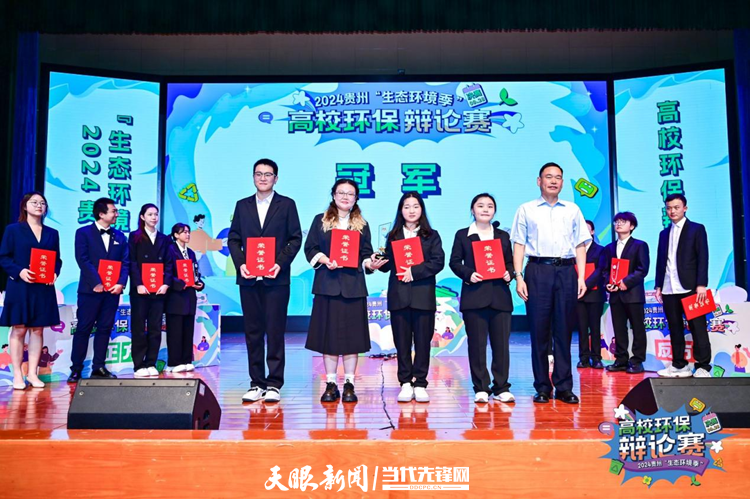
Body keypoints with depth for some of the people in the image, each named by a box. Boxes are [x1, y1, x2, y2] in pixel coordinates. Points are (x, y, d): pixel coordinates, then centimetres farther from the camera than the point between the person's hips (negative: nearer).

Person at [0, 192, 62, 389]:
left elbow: (57, 259, 12)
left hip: (43, 289, 3)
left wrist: (55, 273, -8)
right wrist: (19, 271, -18)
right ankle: (17, 375, 6)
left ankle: (32, 373, 11)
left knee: (37, 330, 5)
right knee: (18, 330, 0)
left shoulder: (52, 233, 13)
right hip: (19, 287, -3)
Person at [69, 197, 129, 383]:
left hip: (112, 290, 4)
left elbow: (125, 262, 7)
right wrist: (96, 283, -16)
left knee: (105, 329, 7)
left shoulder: (119, 236, 12)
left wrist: (121, 283, -8)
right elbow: (83, 260, -10)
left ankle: (99, 367, 15)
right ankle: (76, 369, 7)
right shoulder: (83, 233, -1)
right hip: (91, 289, -4)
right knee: (83, 329, 0)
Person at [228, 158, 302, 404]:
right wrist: (240, 263, -5)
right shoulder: (242, 205, 14)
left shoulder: (287, 205, 6)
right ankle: (256, 383, 14)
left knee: (275, 332, -1)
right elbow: (233, 239, 11)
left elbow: (296, 238, 1)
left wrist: (280, 263, -12)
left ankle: (274, 384, 5)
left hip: (276, 278, -3)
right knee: (253, 332, 6)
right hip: (249, 279, 3)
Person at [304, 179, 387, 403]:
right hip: (327, 285, 0)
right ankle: (331, 384, 11)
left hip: (353, 286, 1)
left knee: (352, 334, 1)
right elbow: (310, 249, 5)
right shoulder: (320, 221, 9)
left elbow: (365, 254, 9)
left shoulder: (362, 225, 12)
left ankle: (349, 385, 9)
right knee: (328, 333, 2)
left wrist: (371, 264, -12)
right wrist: (324, 260, -12)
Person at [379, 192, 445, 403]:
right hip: (399, 296, 1)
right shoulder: (393, 236, 14)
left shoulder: (431, 235, 9)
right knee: (402, 342, 2)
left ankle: (420, 384, 8)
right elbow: (387, 264, 9)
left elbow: (438, 262, -3)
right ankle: (406, 383, 10)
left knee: (423, 341, 1)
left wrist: (414, 272, -12)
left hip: (423, 295, -1)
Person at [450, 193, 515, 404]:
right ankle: (481, 388, 9)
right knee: (477, 344, 0)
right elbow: (455, 262, 3)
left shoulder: (503, 236, 16)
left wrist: (509, 273, -5)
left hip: (499, 296, 2)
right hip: (474, 295, -2)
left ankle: (501, 388, 11)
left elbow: (510, 261, 16)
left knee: (501, 343, 2)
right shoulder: (462, 235, 8)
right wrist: (468, 274, -13)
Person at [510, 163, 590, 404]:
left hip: (566, 271, 2)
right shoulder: (526, 210, 10)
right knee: (539, 330, 0)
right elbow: (519, 245, 5)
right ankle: (542, 387, 7)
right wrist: (518, 277, -5)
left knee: (564, 330, 3)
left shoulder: (572, 210, 15)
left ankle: (564, 387, 10)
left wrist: (581, 277, 2)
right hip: (538, 269, -2)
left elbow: (580, 245, 12)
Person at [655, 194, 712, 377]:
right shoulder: (664, 233, 17)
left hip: (690, 287, -5)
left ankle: (703, 367, 2)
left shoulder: (697, 229, 3)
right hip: (669, 290, 5)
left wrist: (701, 284, -14)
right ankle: (679, 365, 14)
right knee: (675, 329, 8)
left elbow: (703, 258, -5)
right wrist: (658, 286, 9)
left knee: (697, 328, -3)